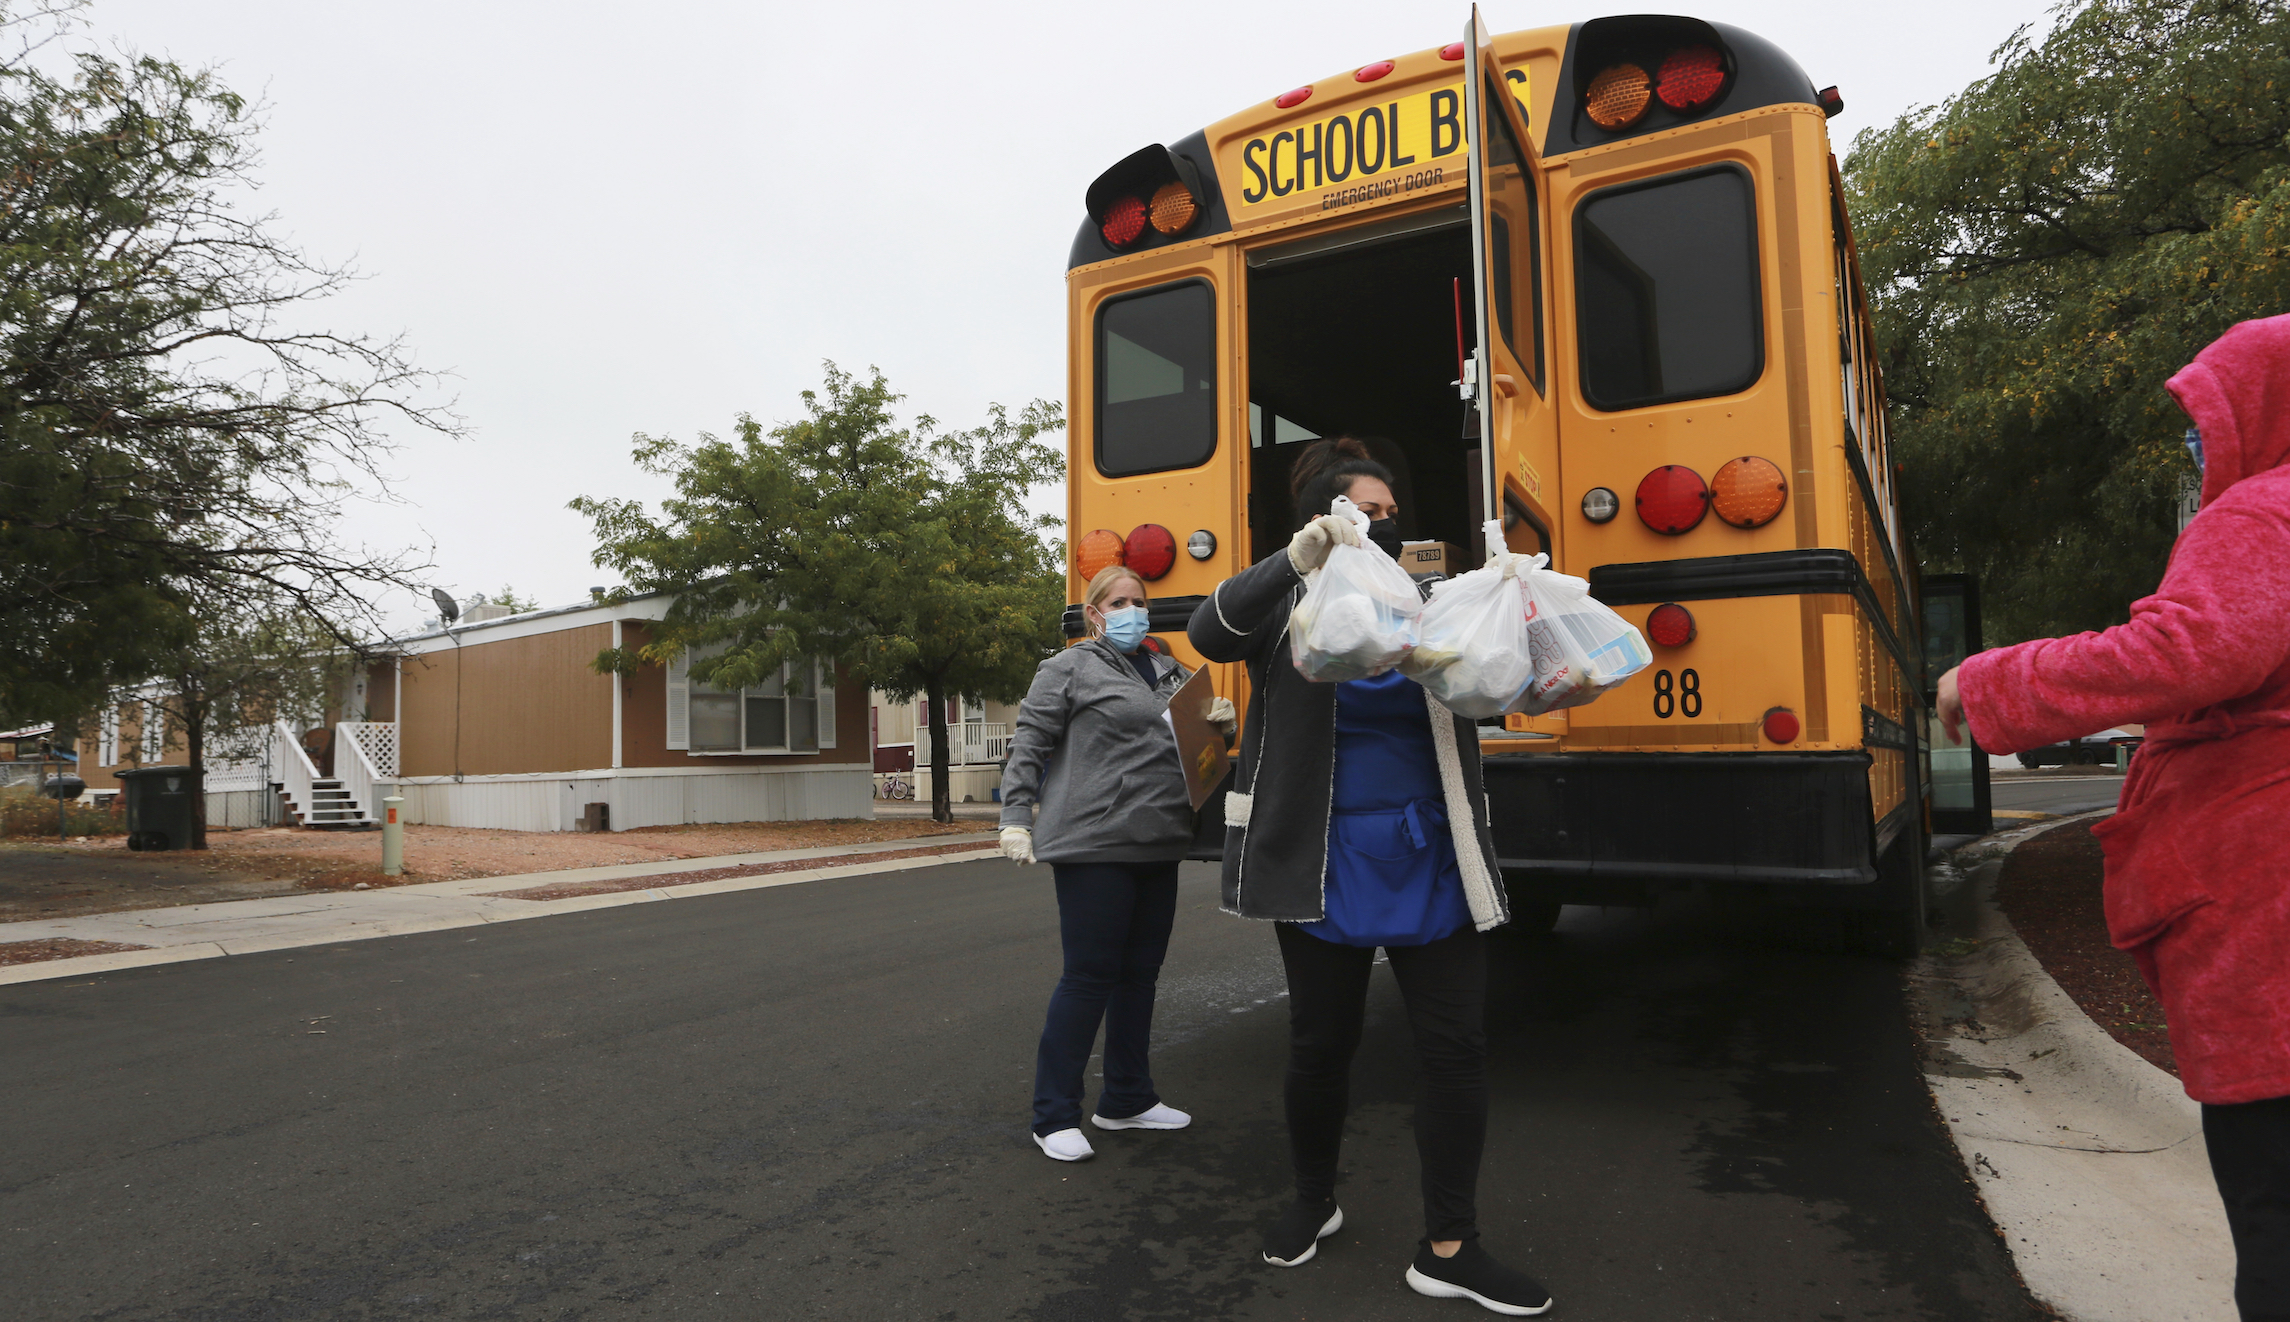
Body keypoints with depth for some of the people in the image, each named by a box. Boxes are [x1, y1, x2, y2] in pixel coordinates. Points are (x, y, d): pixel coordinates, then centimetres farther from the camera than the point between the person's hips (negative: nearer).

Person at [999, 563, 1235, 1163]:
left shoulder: (1168, 672, 17)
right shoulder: (1069, 668, -2)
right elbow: (1028, 745, -6)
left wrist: (1220, 718, 7)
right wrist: (1016, 820, -14)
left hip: (1157, 848, 7)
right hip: (1093, 847, -7)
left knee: (1140, 973, 14)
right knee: (1089, 976, -4)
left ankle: (1126, 1100, 29)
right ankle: (1054, 1117, 9)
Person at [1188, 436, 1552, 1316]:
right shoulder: (1290, 606, -3)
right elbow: (1208, 633, -20)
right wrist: (1296, 561, -35)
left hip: (1429, 864, 3)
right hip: (1326, 868, -3)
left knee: (1456, 1046, 4)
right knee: (1320, 1042, 12)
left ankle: (1448, 1249, 19)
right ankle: (1313, 1203, 37)